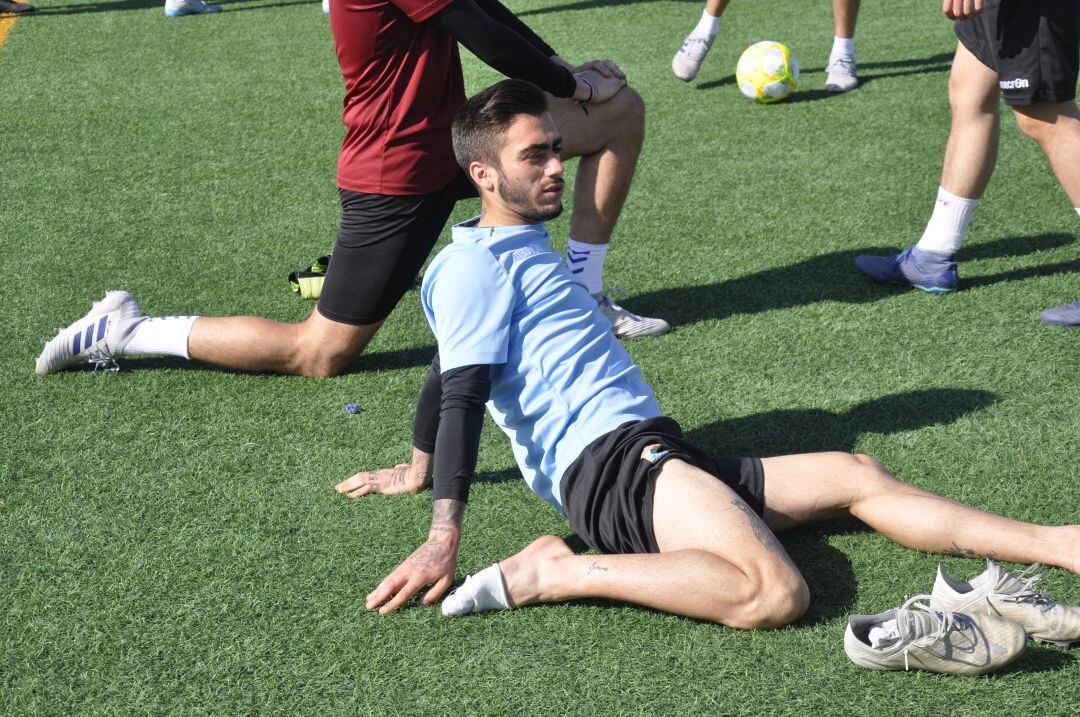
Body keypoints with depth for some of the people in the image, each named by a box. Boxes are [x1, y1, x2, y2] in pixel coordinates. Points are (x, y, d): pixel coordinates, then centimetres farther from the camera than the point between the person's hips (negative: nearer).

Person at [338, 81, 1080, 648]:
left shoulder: (526, 252, 25)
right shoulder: (476, 266, -5)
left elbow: (450, 378, 34)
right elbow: (462, 398, -16)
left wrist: (417, 471, 45)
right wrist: (444, 537, -25)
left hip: (655, 457, 10)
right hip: (610, 461, -10)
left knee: (858, 475, 6)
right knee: (775, 592, -31)